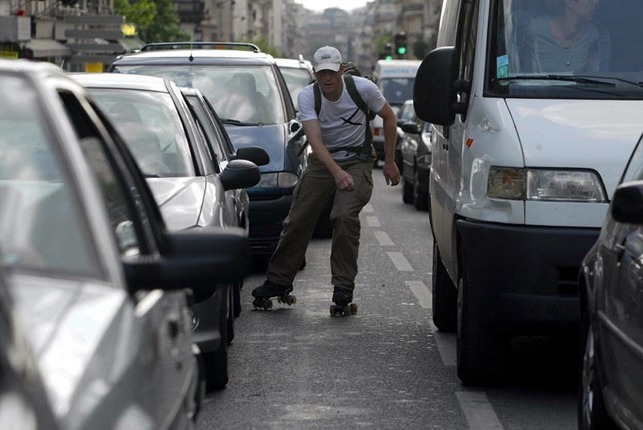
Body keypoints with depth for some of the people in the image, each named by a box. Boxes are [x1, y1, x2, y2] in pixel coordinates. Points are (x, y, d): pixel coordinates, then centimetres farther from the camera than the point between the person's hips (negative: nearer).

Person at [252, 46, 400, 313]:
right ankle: (278, 281, 18)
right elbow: (315, 139, -25)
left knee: (345, 216, -23)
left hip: (357, 160, -2)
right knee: (297, 219, 2)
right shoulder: (307, 96, -14)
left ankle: (343, 286, -14)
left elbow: (388, 117, 2)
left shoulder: (363, 88, -15)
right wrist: (336, 172, -41)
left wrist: (390, 162, 4)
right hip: (322, 161, 2)